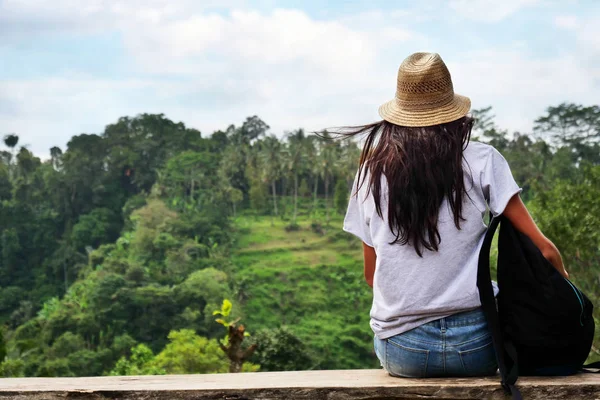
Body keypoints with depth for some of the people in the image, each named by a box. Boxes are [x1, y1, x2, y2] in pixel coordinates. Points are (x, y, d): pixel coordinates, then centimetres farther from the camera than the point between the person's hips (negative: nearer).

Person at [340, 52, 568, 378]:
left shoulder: (372, 171, 3)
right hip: (476, 344, -1)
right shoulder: (481, 161, -2)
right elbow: (541, 248, -4)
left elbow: (371, 274, 9)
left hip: (400, 352, 2)